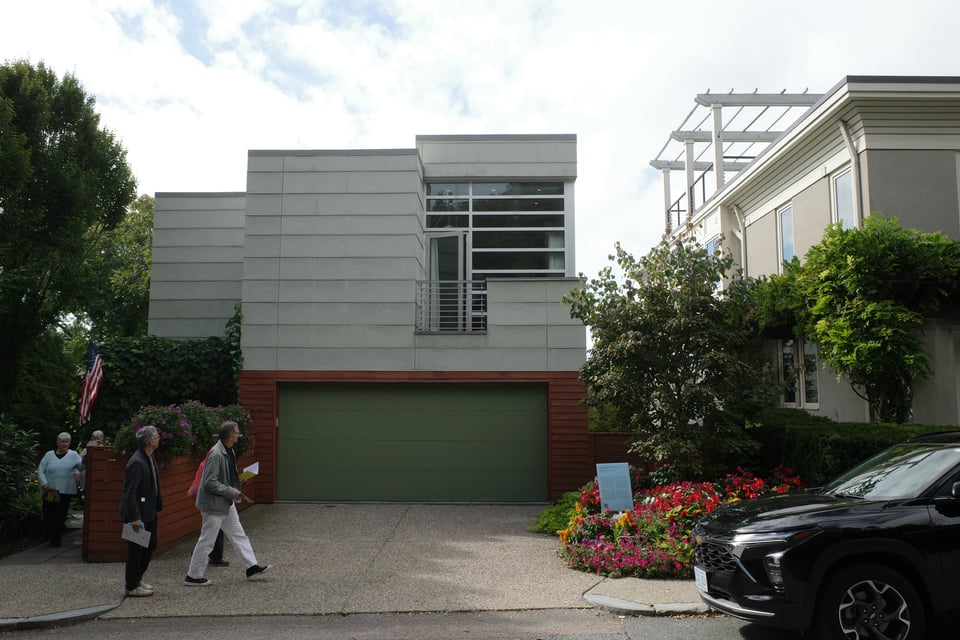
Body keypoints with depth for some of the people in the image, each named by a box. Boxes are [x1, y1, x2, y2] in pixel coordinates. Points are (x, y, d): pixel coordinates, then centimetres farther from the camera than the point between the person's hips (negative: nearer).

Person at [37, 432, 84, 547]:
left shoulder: (73, 455, 5)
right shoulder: (49, 455, 6)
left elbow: (81, 466, -8)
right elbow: (40, 470, 4)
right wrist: (44, 484, -10)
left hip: (66, 492, 0)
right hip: (50, 492, 1)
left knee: (60, 517, 4)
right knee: (48, 516, 3)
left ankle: (56, 539, 18)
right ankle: (50, 537, 24)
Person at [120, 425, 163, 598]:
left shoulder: (149, 459, 8)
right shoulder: (137, 462, -23)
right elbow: (130, 492, -25)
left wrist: (158, 505, 15)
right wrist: (135, 518, -25)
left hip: (149, 512, 10)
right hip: (138, 513, -10)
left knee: (151, 544, 18)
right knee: (136, 549, 3)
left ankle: (136, 578, 34)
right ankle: (131, 587, 17)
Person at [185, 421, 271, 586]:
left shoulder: (229, 451, 4)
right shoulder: (216, 454, -25)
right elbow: (210, 482, -26)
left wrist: (238, 477, 3)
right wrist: (232, 492, -21)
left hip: (227, 503, 10)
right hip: (214, 504, -10)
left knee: (238, 535, 14)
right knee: (207, 541, 3)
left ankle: (252, 567, 22)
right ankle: (193, 576, 17)